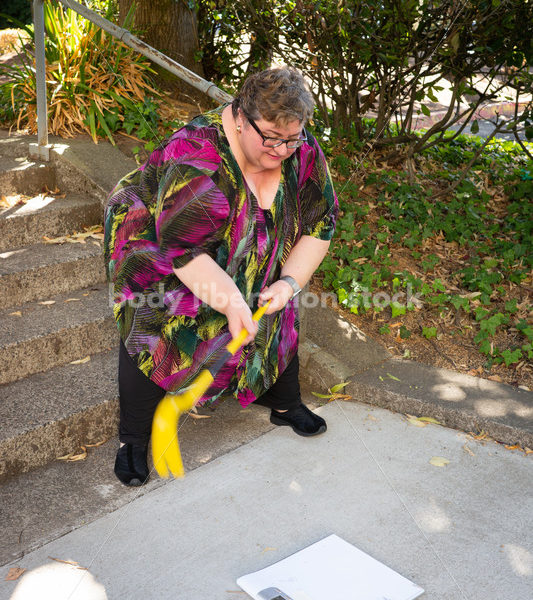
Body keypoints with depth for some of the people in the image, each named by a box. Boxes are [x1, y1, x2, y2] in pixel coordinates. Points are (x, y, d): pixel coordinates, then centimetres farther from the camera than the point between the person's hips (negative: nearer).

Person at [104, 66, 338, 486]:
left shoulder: (304, 153, -19)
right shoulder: (196, 160, -39)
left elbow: (318, 223, -11)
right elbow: (183, 247, -39)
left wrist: (289, 282, -21)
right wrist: (231, 302, -36)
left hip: (248, 258, 6)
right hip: (156, 238, -5)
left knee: (279, 316, 6)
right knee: (152, 329, -15)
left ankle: (284, 403, 28)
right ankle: (134, 437, 1)